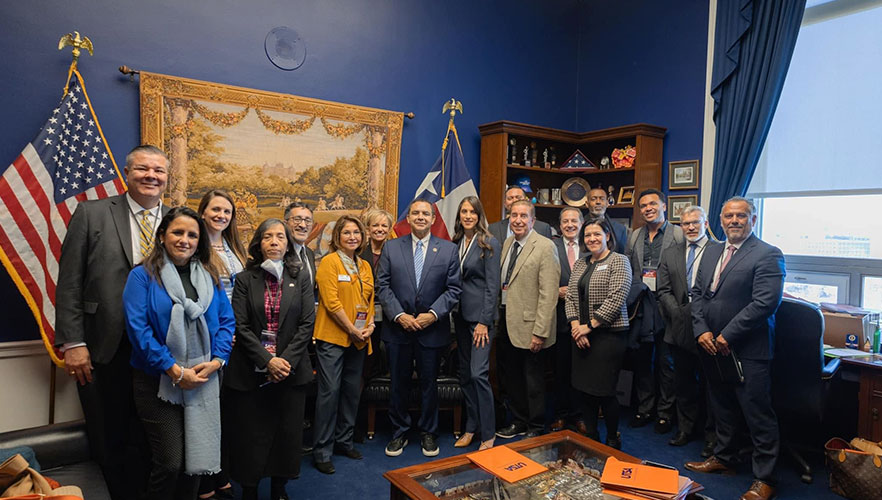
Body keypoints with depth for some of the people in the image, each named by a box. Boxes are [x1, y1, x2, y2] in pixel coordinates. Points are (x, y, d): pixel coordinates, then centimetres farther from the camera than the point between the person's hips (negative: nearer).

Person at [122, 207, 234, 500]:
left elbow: (226, 321, 5)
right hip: (158, 382, -3)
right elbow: (138, 329, -12)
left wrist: (216, 361, -10)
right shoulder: (143, 276, -4)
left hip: (204, 381, 4)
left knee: (196, 457, 11)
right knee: (170, 463, -2)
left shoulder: (210, 276, 8)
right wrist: (175, 371, -16)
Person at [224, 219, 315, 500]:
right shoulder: (245, 279, 0)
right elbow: (240, 326, -6)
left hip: (291, 369, 1)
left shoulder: (301, 277, 3)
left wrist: (286, 360, -12)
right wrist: (268, 360, -14)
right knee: (250, 434, 7)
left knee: (288, 432, 8)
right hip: (251, 370, -1)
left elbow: (307, 323, -2)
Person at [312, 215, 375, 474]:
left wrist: (370, 325, -1)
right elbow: (331, 302, -14)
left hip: (358, 340, 7)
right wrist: (353, 330, -14)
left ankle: (343, 440, 29)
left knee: (352, 390, 13)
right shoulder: (329, 262, -7)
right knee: (330, 390, -3)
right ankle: (322, 450, 10)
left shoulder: (365, 266, 14)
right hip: (332, 337, -6)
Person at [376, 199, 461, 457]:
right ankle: (399, 433, 30)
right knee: (398, 384, 11)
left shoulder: (448, 249, 1)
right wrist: (399, 315, -12)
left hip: (432, 329, 0)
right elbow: (383, 286, -1)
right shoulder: (391, 247, 3)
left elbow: (453, 289, -2)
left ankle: (428, 433, 31)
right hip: (398, 328, 1)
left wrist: (433, 314, -14)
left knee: (429, 383, 12)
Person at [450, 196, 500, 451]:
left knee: (478, 373, -9)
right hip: (460, 315, 6)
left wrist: (484, 321, -15)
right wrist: (453, 313, 6)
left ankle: (488, 433, 5)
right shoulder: (456, 243, 9)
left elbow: (492, 285, -11)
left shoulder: (489, 244, -8)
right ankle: (471, 427, 25)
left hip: (480, 315, -6)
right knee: (465, 374, 12)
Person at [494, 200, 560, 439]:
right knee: (510, 375, 18)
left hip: (528, 325, -7)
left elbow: (549, 294, -18)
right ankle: (519, 421, 37)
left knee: (533, 380, 8)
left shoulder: (545, 247, -14)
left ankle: (536, 429, 27)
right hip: (507, 321, 7)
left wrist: (540, 332, -20)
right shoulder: (507, 244, 9)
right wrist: (499, 318, 8)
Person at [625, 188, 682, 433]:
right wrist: (631, 295, 5)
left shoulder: (679, 234, -4)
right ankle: (644, 408, 28)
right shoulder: (634, 236, 13)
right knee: (641, 359, 13)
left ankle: (665, 412, 21)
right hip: (640, 305, 5)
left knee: (666, 362, 6)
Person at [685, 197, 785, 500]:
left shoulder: (767, 255, -11)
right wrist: (702, 331, -3)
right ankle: (723, 458, 38)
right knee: (722, 409, 21)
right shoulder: (712, 253, 12)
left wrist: (727, 336, -18)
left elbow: (765, 302, -20)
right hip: (713, 347, 7)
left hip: (748, 351, -7)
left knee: (759, 416, 2)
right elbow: (697, 293, 11)